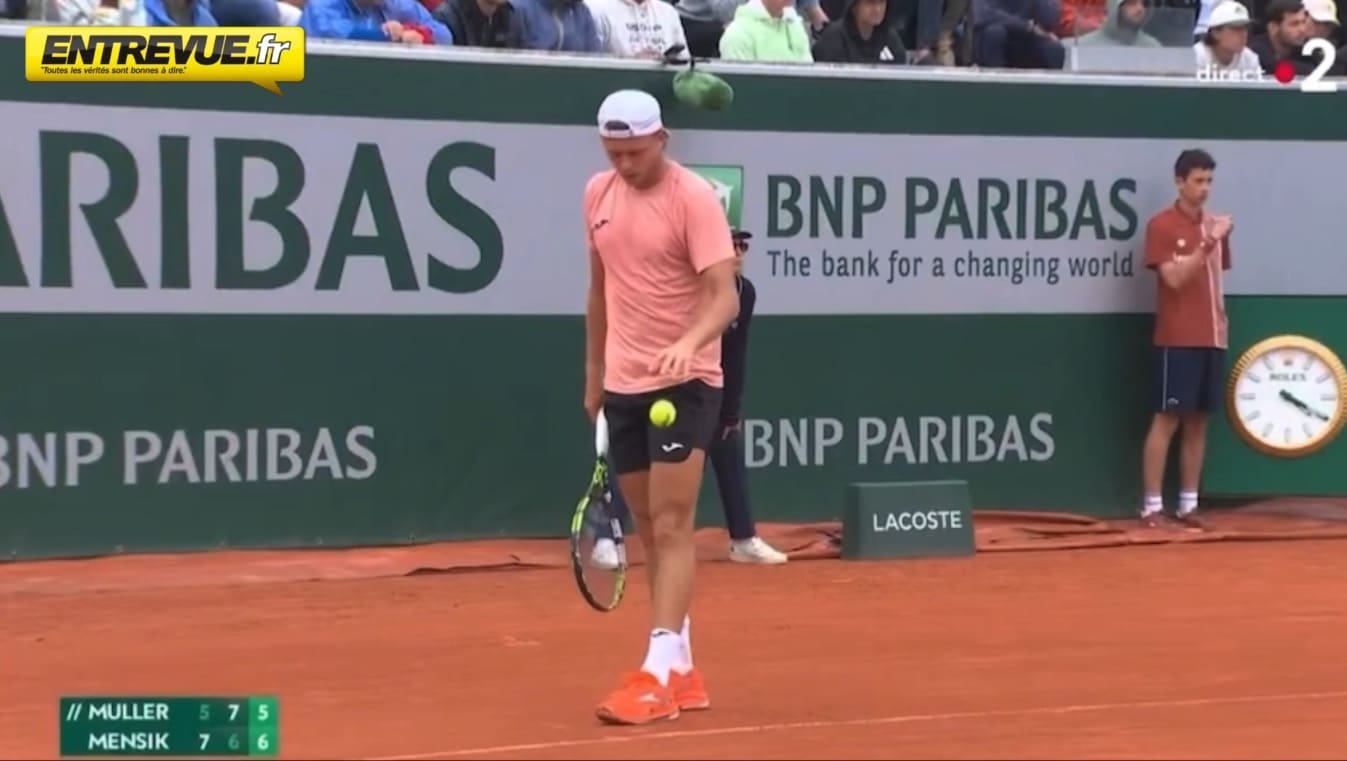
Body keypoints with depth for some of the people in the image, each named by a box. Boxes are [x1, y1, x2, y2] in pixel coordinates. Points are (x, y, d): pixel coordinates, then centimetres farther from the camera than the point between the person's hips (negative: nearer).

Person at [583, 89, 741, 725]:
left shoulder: (694, 197, -13)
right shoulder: (598, 194, 8)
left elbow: (724, 294, -21)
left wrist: (689, 343, -40)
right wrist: (593, 375, 20)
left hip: (684, 382, -7)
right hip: (623, 385, 7)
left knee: (672, 527, -10)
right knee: (649, 530, 10)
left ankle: (658, 674, -12)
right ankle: (681, 672, 18)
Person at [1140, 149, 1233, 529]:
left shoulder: (1214, 226, 13)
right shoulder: (1161, 225, -7)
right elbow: (1175, 277, -16)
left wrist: (1221, 317, 9)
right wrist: (1208, 242, -22)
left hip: (1211, 337, 6)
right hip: (1177, 339, -6)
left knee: (1198, 421, 7)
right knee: (1167, 419, -7)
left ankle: (1188, 503, 11)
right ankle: (1152, 505, -4)